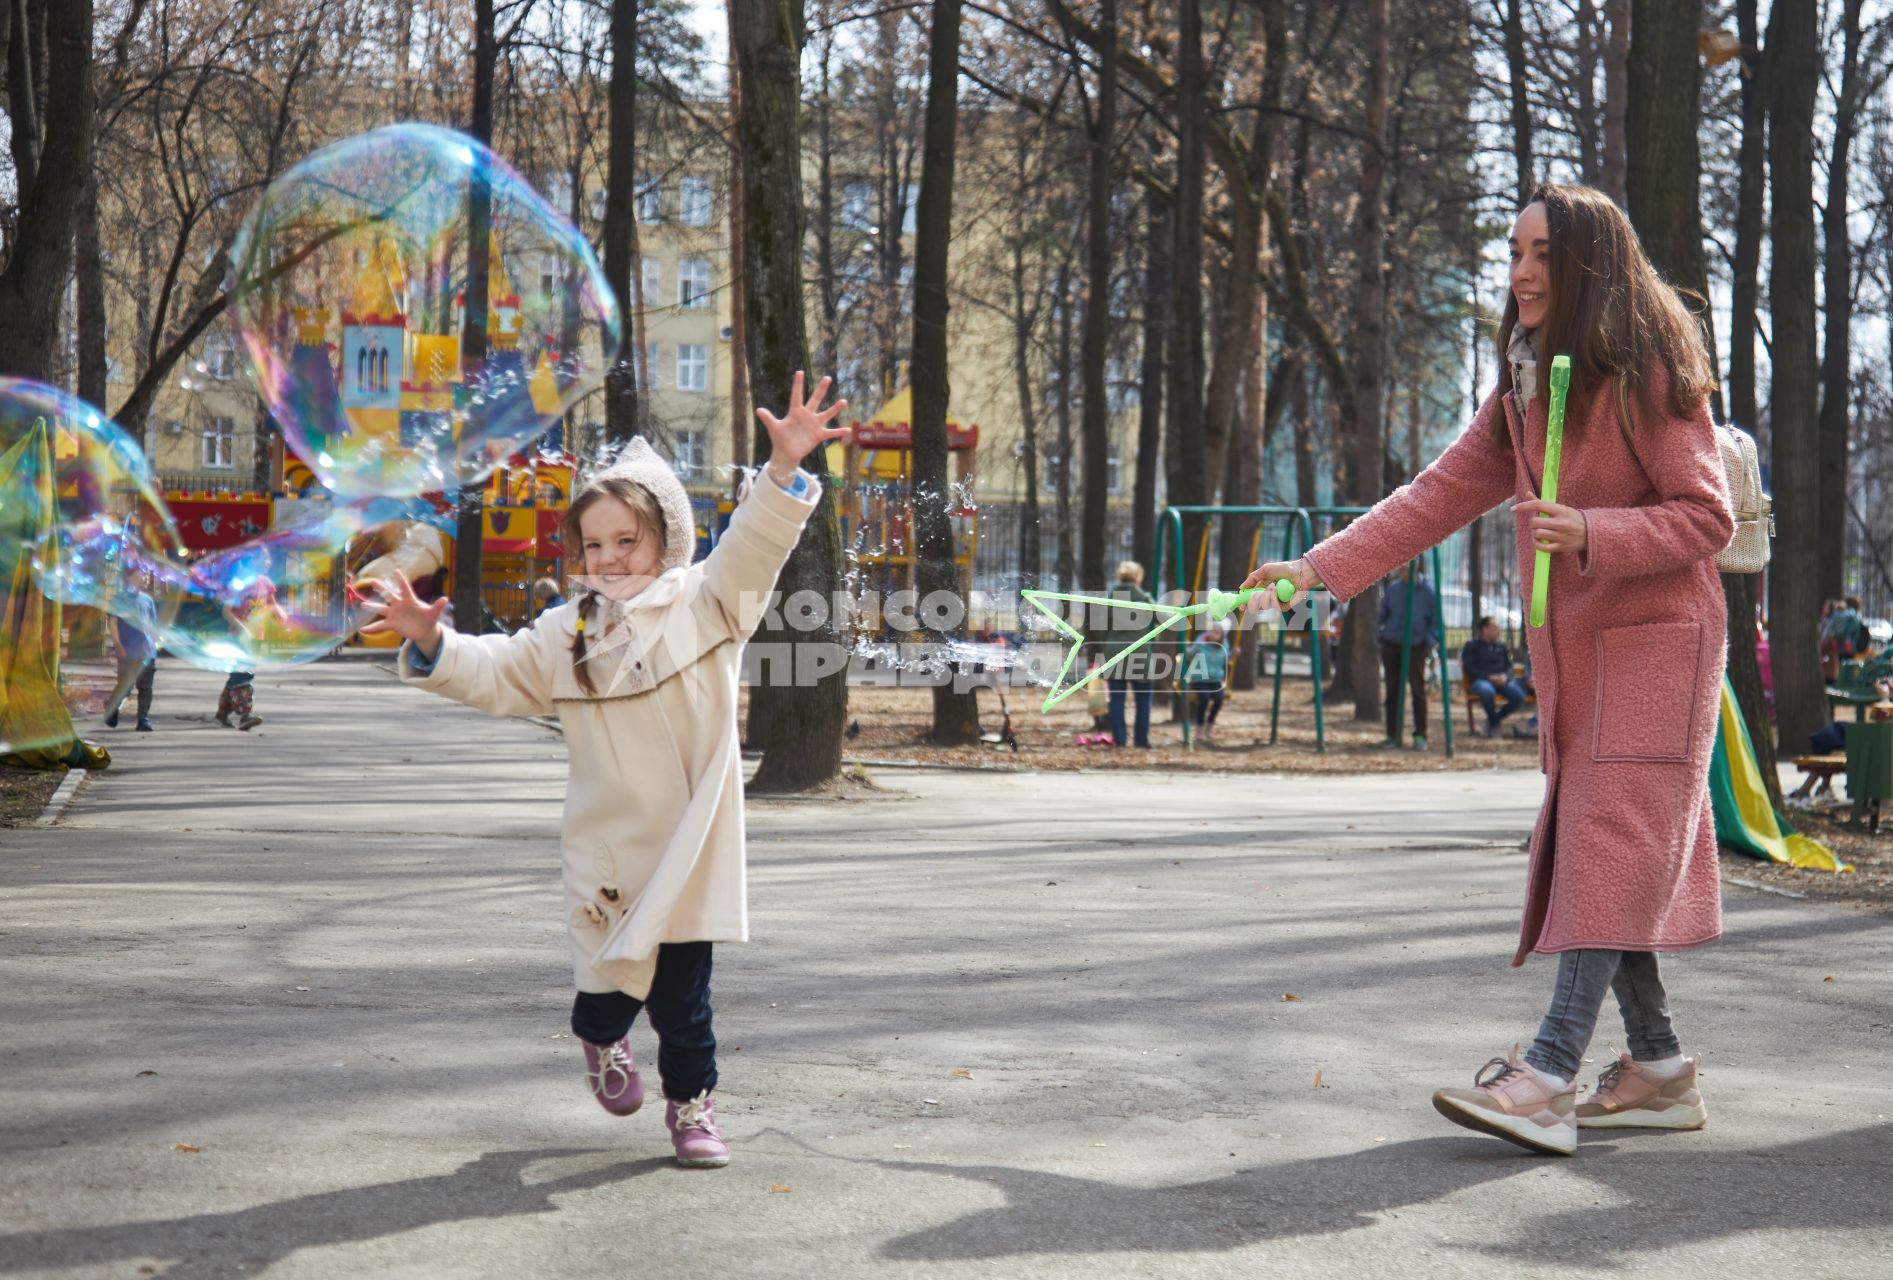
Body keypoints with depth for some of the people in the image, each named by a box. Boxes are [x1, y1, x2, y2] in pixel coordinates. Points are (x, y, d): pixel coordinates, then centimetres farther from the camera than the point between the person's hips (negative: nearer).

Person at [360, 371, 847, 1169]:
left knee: (682, 994, 2)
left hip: (690, 849, -2)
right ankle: (601, 1040, 40)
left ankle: (691, 1104, 22)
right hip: (607, 852, 2)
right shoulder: (564, 637, 7)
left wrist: (784, 470, -27)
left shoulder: (703, 604, 0)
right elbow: (493, 675, 9)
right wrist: (431, 642, -8)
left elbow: (752, 548, -12)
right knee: (609, 984, 4)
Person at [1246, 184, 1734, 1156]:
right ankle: (1658, 1067, 14)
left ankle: (1549, 1076, -21)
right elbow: (1440, 495, 9)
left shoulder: (1650, 376, -11)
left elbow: (1708, 517, -13)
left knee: (1608, 849, -14)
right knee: (1586, 852, 7)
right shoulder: (1524, 389, 12)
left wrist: (1591, 533, -27)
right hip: (1572, 650, 8)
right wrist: (1322, 567, 1)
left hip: (1655, 642, -8)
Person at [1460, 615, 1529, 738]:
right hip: (1481, 680, -4)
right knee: (1487, 691, -42)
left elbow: (1509, 666, 17)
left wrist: (1505, 676, -8)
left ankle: (1494, 720, -1)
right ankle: (1493, 723, -13)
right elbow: (1469, 669, -4)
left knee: (1519, 696, -24)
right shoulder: (1471, 646, 5)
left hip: (1502, 680, 5)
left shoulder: (1501, 645, 19)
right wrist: (1489, 677, -17)